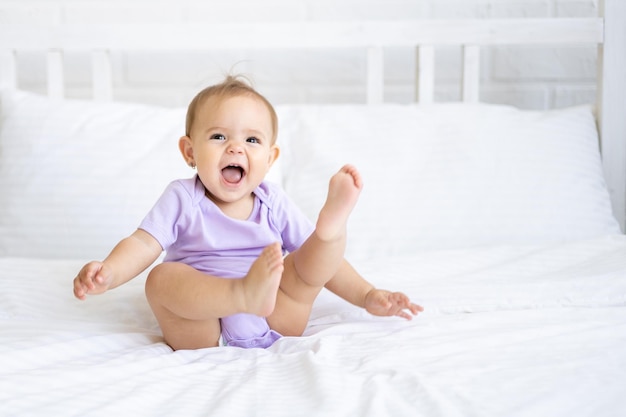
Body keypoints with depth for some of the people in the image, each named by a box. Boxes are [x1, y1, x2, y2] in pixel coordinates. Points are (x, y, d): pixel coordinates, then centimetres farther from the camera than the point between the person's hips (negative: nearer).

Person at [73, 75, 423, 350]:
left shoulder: (274, 203, 9)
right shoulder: (182, 200, 2)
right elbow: (143, 245, -9)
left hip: (275, 325, 2)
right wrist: (108, 273, -30)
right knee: (161, 278, -28)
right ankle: (247, 292, -49)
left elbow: (321, 261, 13)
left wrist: (368, 296, 4)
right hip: (204, 332, -2)